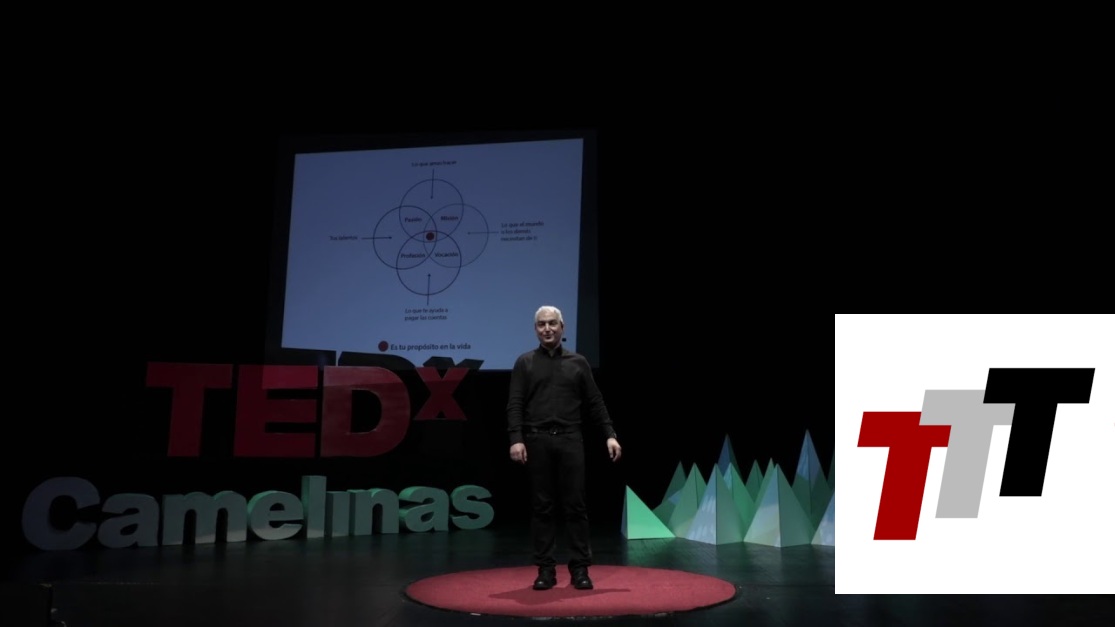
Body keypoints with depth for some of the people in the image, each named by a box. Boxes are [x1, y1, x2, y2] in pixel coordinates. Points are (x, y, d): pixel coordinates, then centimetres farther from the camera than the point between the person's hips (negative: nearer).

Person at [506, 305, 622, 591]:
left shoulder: (578, 362, 10)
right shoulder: (525, 363, 6)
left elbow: (594, 403, 9)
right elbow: (515, 405, 0)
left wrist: (609, 435, -1)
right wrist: (516, 439, -13)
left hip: (570, 440, 1)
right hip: (537, 441, 0)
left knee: (575, 505, 1)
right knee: (542, 507, 4)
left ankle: (580, 569, 9)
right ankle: (546, 569, 12)